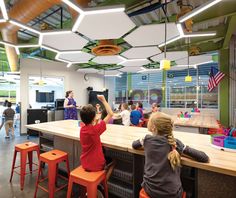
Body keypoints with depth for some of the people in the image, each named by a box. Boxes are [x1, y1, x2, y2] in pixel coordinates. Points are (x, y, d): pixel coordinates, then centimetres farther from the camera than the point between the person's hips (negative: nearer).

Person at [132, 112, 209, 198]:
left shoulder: (147, 139, -6)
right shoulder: (176, 143, -7)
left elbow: (134, 145, 13)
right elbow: (204, 158, -4)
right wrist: (180, 152, 7)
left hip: (150, 190, 0)